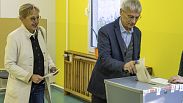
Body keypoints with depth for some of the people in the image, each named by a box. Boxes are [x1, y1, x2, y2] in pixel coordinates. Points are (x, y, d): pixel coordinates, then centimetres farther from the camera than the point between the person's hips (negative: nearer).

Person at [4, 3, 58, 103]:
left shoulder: (41, 31, 4)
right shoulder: (14, 37, -14)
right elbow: (9, 64, -15)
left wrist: (51, 65, -1)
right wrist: (30, 76, -23)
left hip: (40, 85, 5)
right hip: (22, 87, -5)